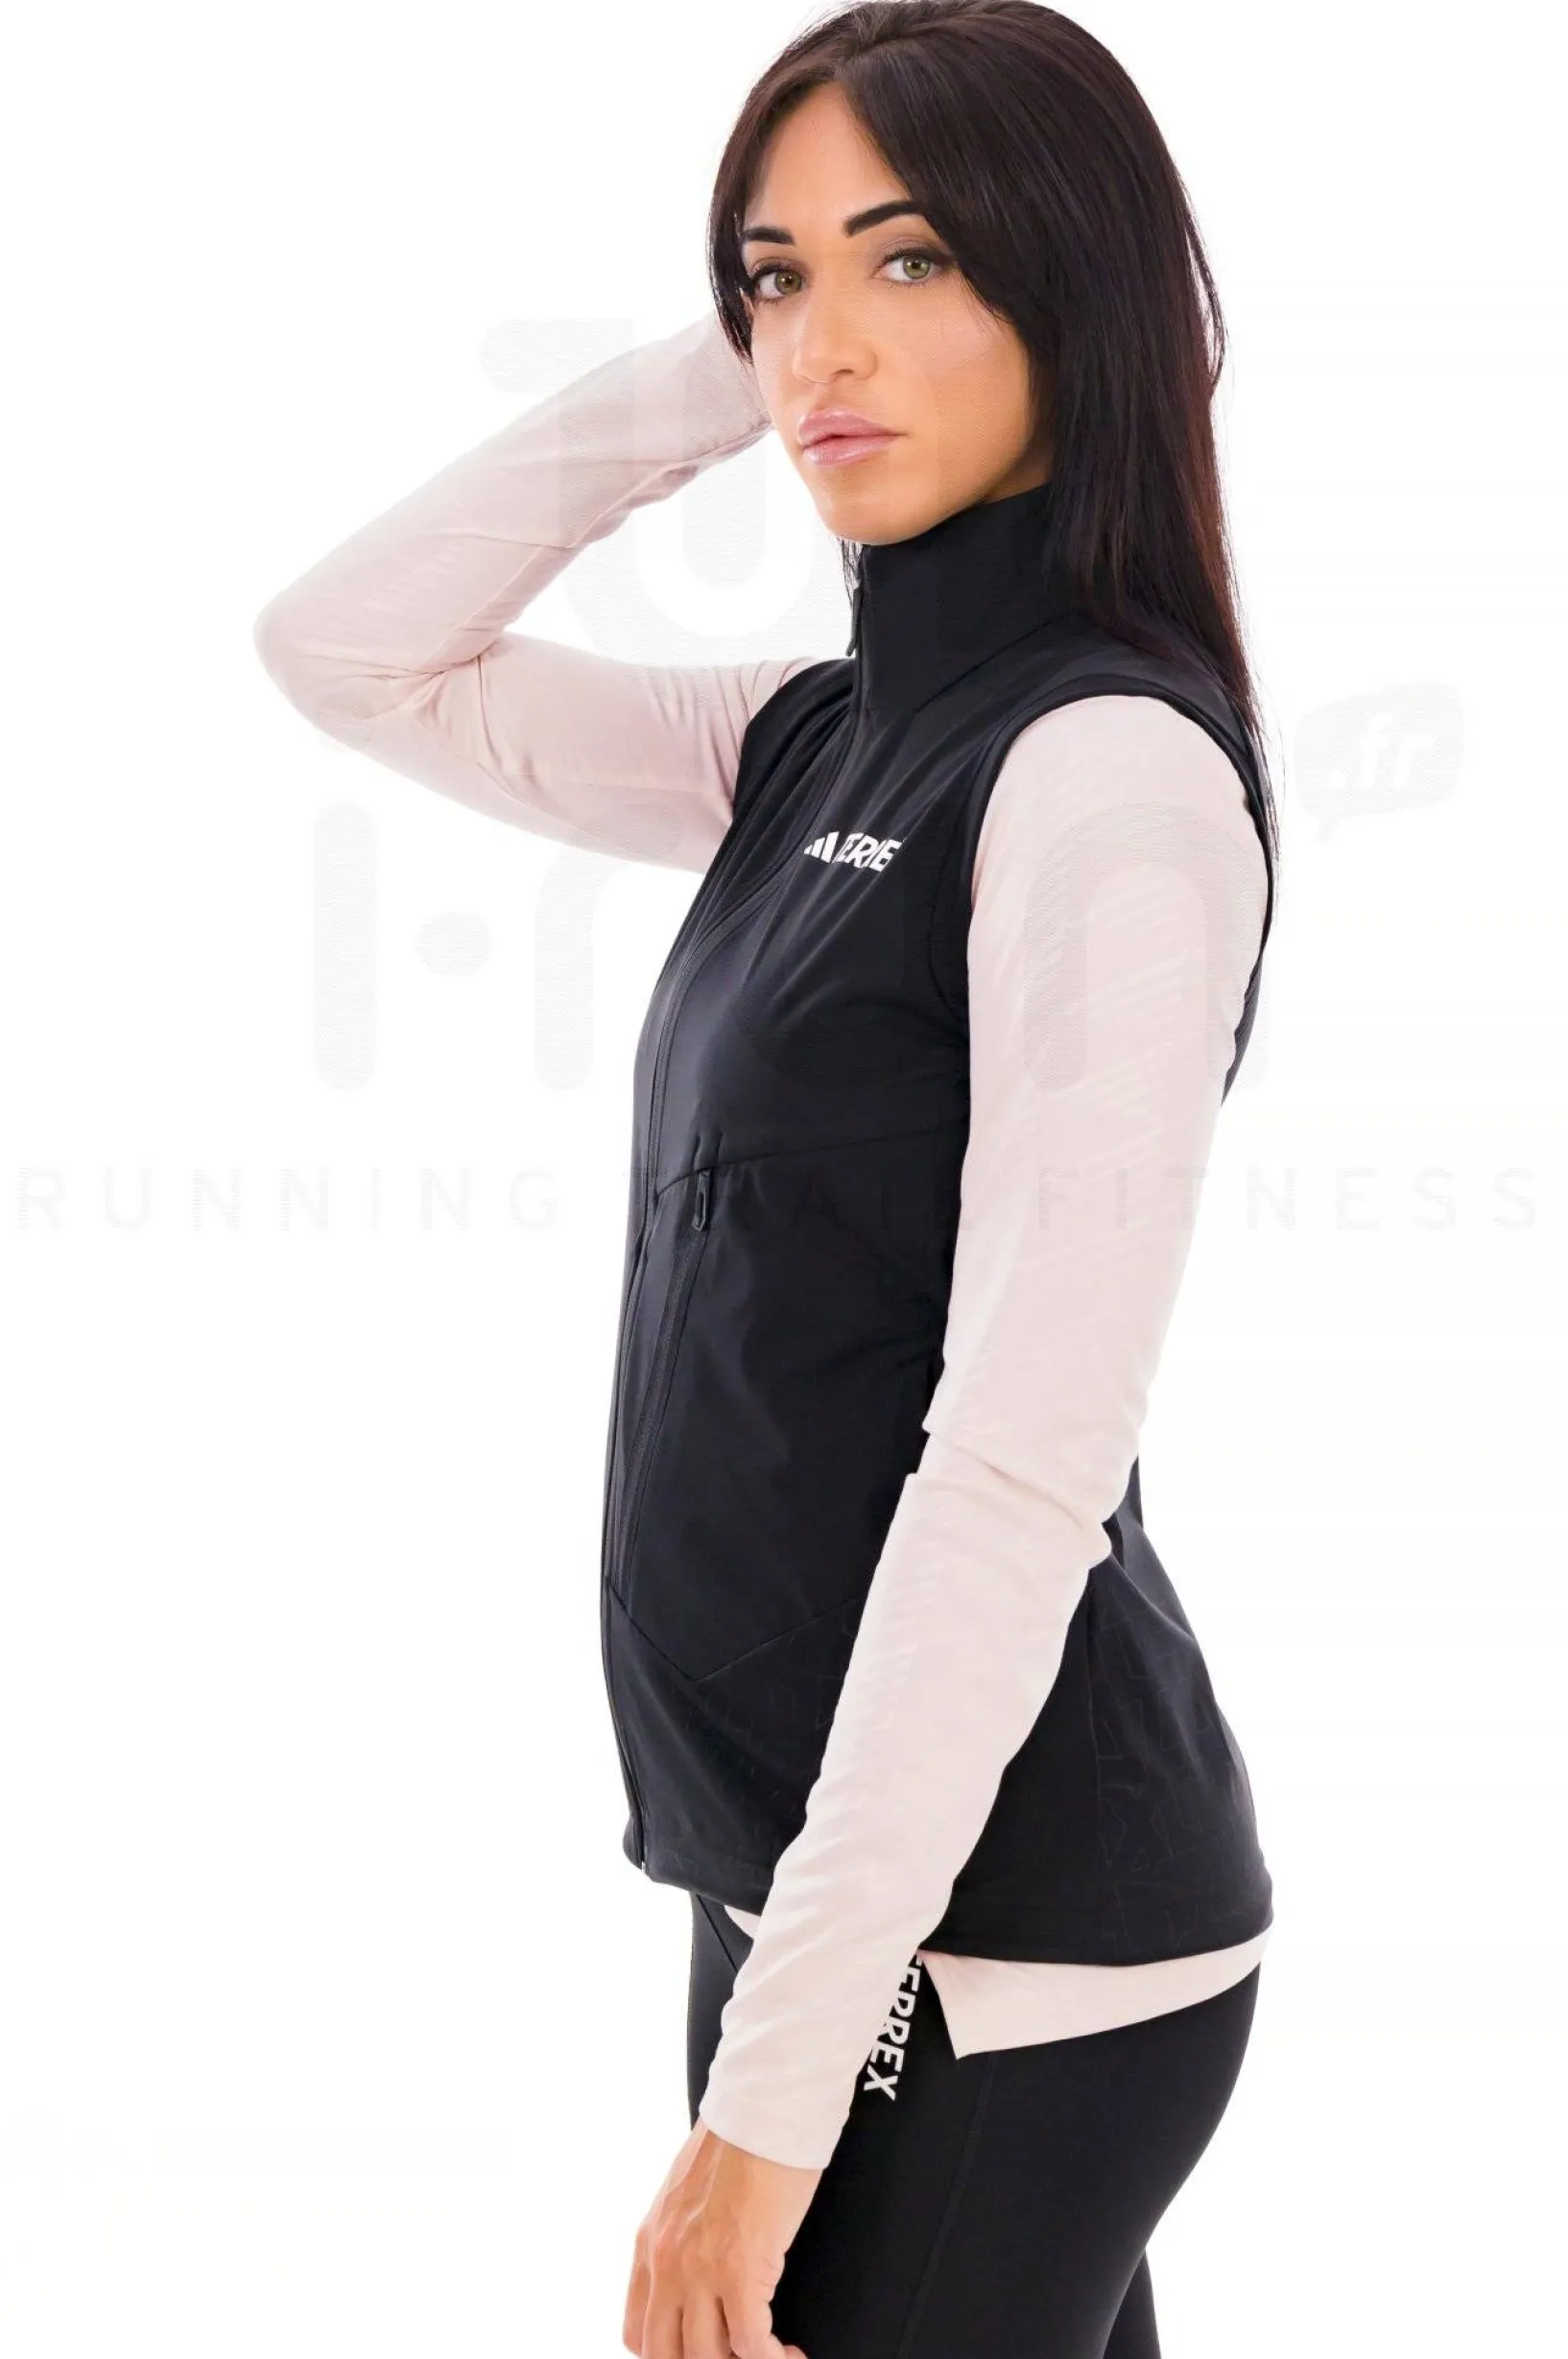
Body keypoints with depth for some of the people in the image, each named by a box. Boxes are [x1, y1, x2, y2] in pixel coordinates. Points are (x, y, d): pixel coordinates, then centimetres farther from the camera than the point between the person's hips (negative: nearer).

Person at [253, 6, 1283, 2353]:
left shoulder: (1112, 774, -17)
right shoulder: (823, 742, 9)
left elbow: (1023, 1470, -22)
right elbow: (349, 654, 14)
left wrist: (770, 2082, -21)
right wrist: (708, 379, 4)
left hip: (995, 1927, -8)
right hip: (837, 1872, 8)